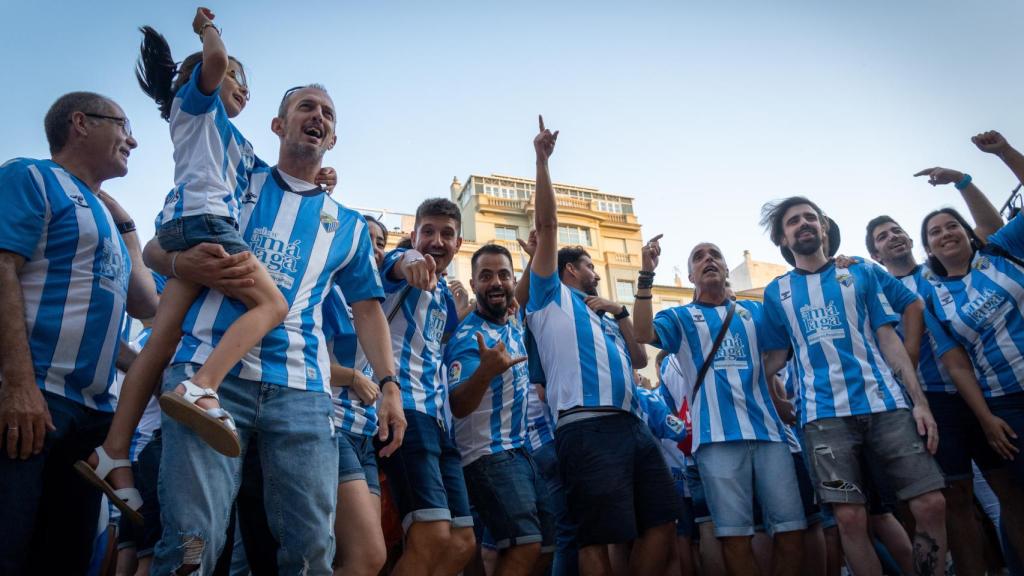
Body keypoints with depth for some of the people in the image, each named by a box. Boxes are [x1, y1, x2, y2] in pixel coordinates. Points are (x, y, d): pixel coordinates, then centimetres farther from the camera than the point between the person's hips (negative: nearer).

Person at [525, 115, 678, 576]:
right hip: (587, 426, -7)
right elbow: (546, 225, 6)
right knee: (600, 536, -8)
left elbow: (640, 359, 19)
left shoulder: (604, 315, 30)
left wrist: (620, 313, 11)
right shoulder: (552, 296, 13)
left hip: (633, 424, 7)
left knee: (661, 522, 7)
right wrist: (542, 161, 3)